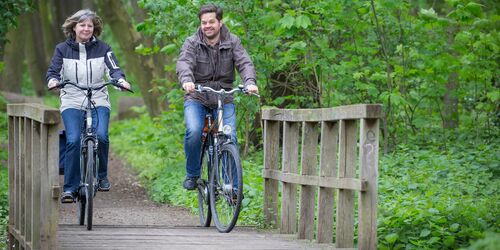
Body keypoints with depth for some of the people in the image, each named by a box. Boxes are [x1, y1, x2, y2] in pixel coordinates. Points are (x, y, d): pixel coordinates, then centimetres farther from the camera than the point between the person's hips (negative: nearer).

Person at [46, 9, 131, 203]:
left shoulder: (102, 49, 7)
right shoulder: (62, 49, 7)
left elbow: (113, 69, -3)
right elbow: (54, 71, 1)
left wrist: (121, 80, -25)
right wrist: (53, 80, -23)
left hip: (98, 102, 0)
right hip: (72, 102, 0)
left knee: (101, 136, -23)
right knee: (73, 141, -19)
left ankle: (102, 176, 1)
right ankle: (70, 188, -12)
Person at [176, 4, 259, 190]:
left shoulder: (232, 42, 0)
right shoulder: (192, 43, -5)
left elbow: (244, 63, -14)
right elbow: (184, 63, -22)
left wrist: (250, 82, -35)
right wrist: (186, 80, -45)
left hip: (224, 99, 1)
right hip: (196, 99, -1)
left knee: (230, 139, -14)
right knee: (194, 132, -26)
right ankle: (192, 175, -4)